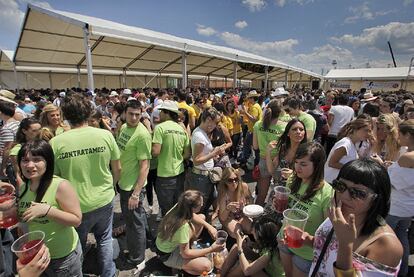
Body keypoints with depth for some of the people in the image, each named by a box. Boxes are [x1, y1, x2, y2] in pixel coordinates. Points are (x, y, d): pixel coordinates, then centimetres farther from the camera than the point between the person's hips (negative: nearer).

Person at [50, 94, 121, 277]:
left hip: (76, 205, -1)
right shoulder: (105, 135, -13)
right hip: (104, 200, 1)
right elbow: (117, 169, -3)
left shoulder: (56, 142, -16)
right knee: (105, 239, 24)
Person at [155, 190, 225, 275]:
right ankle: (178, 265, 1)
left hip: (171, 242, 7)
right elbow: (185, 254, -25)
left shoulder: (179, 207, -20)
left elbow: (193, 216, 4)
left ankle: (187, 245, 13)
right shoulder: (183, 226, -39)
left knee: (202, 217, 5)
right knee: (206, 265, -23)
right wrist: (211, 249, -21)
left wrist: (208, 226, -8)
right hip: (168, 255, -7)